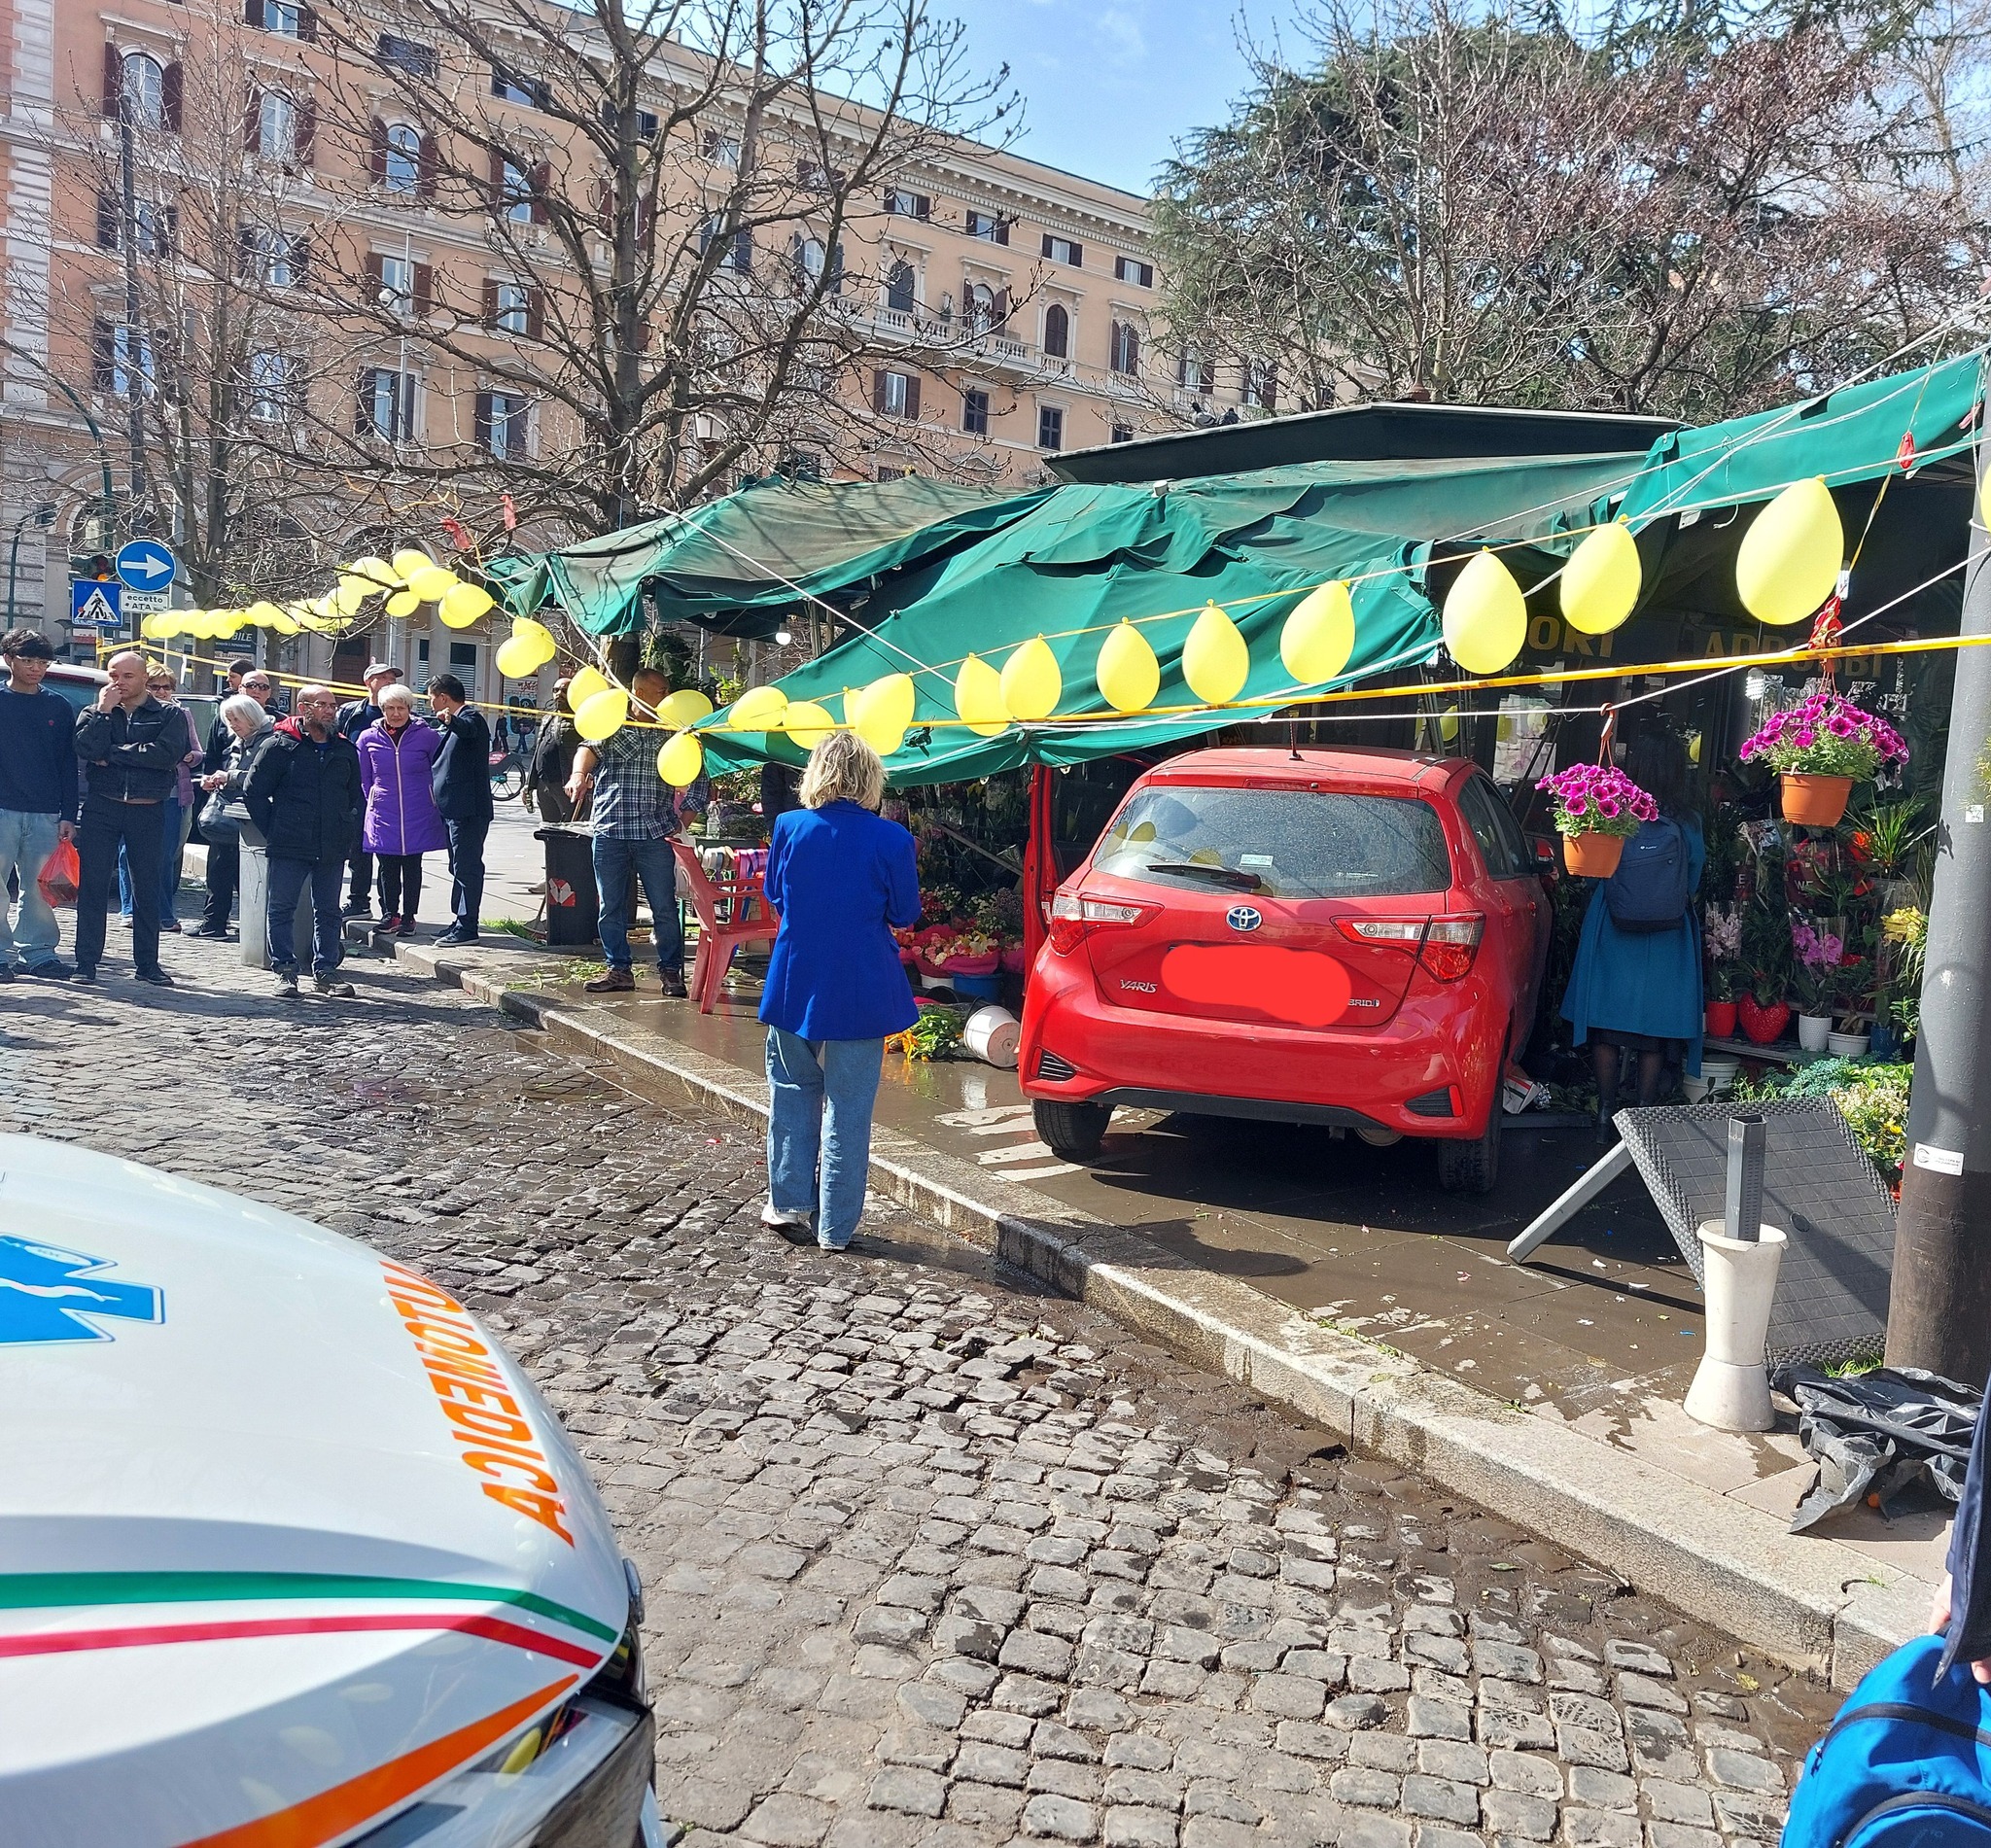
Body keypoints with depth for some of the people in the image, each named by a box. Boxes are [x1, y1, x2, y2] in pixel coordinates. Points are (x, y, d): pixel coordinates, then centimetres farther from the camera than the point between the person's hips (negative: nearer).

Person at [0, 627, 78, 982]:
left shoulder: (58, 706, 10)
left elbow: (68, 764, 10)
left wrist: (67, 815, 5)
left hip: (46, 813, 2)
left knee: (40, 887, 5)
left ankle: (36, 952, 12)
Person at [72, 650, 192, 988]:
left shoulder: (169, 715, 3)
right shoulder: (95, 713, 10)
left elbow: (167, 754, -16)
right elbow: (86, 749, -9)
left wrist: (112, 753, -10)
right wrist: (104, 710, -8)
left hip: (149, 811, -1)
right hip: (101, 807, 1)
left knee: (147, 887, 5)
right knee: (92, 884, -1)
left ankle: (147, 963, 13)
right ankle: (86, 961, 4)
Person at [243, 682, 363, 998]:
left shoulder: (345, 750, 11)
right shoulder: (280, 746, -2)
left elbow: (355, 797, 21)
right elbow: (253, 792, 0)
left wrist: (349, 836, 10)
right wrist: (273, 831, -3)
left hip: (332, 849, 4)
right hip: (289, 848, -4)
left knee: (328, 911, 9)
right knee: (282, 909, 1)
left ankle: (325, 971, 17)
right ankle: (285, 971, 9)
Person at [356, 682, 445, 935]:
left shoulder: (427, 736, -3)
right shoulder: (369, 738, 3)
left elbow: (441, 771, 8)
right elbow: (363, 777, 15)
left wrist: (434, 803, 8)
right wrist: (374, 802, 14)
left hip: (418, 817, -1)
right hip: (383, 817, 2)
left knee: (412, 867, 5)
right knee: (387, 867, 5)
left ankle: (409, 917, 13)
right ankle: (389, 913, 16)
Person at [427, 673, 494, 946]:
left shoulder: (471, 717, -9)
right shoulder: (451, 724, 23)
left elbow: (468, 728, -35)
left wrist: (450, 720, -54)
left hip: (468, 810, -11)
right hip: (453, 810, 11)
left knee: (466, 867, -10)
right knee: (460, 867, 15)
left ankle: (466, 927, -10)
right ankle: (459, 922, 22)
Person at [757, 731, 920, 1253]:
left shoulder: (789, 828, -6)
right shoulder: (890, 839, -13)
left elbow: (774, 896, 8)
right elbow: (904, 914, -2)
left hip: (795, 984, 2)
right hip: (862, 993, -2)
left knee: (793, 1093, 20)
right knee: (848, 1108, 7)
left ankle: (788, 1204, 23)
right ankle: (836, 1228, 14)